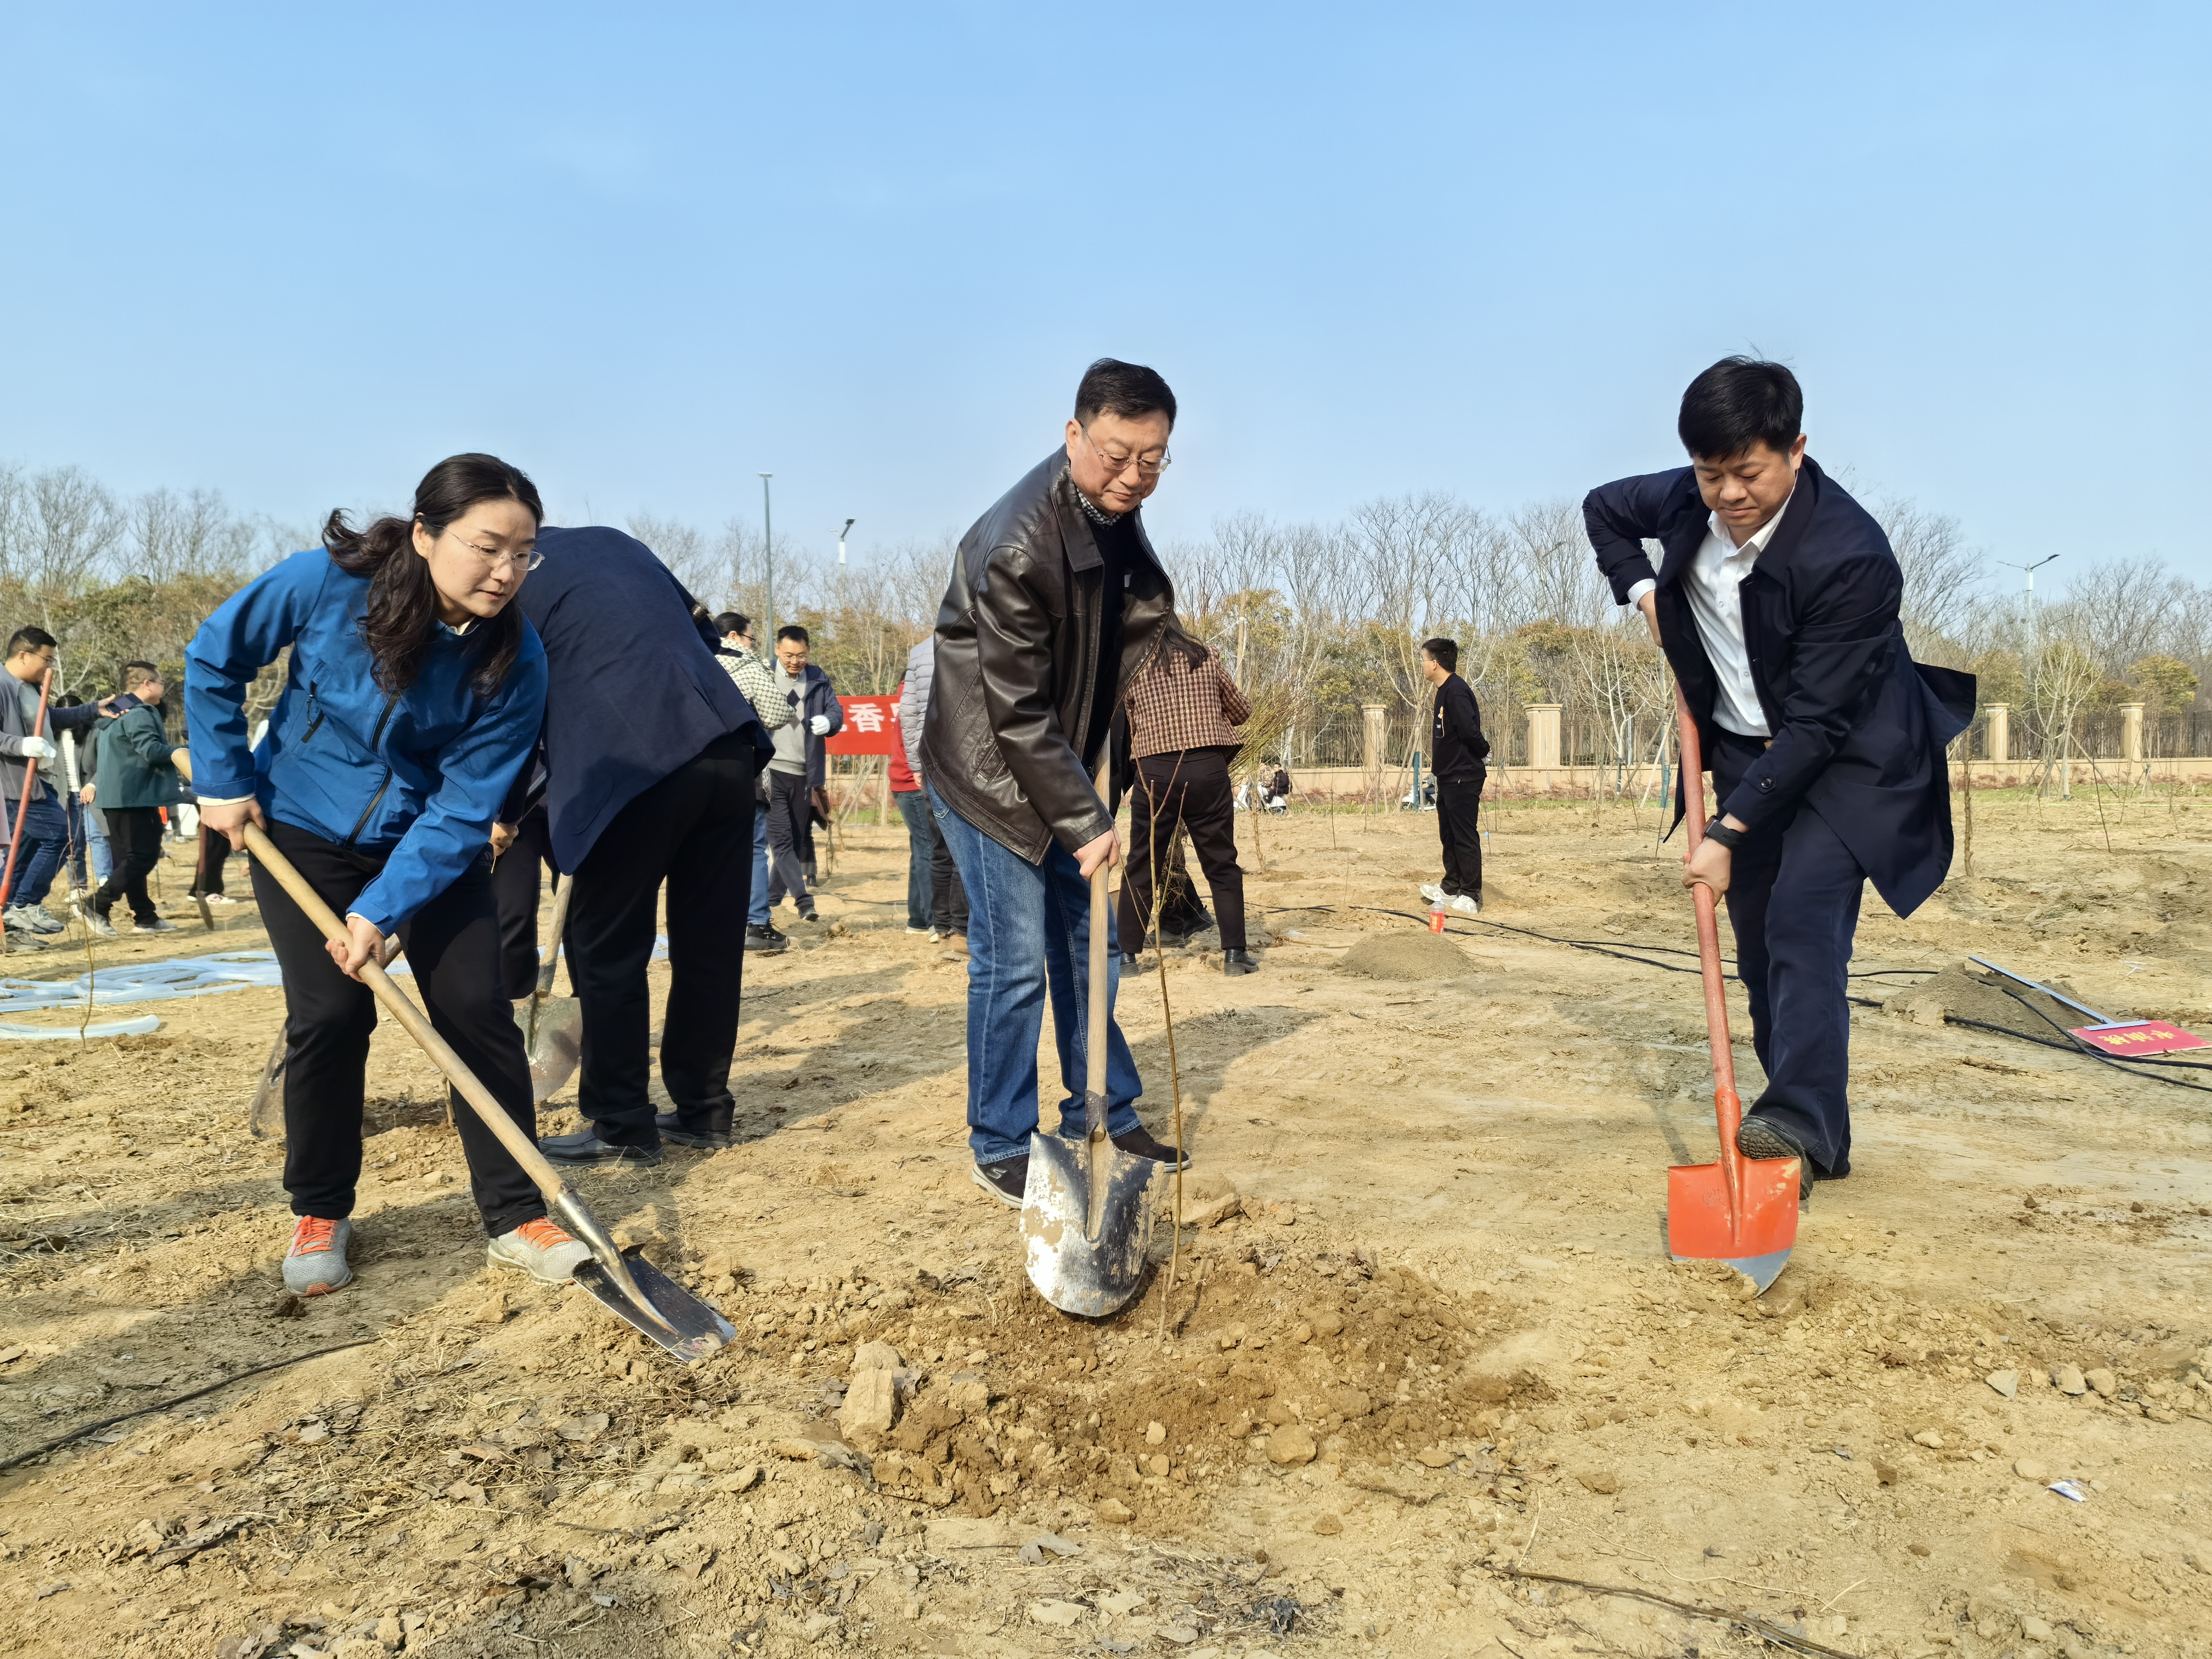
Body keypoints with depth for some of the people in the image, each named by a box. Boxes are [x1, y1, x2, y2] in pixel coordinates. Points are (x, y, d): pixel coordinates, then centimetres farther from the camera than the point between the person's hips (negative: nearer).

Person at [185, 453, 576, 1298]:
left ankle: (515, 1217, 4)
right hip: (303, 831, 0)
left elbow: (463, 809, -21)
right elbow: (213, 658, -5)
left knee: (478, 1010, -7)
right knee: (329, 1014, -7)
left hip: (432, 843, 1)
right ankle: (320, 1213, 14)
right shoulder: (327, 584, -23)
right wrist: (225, 780, -6)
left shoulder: (515, 660, -22)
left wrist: (381, 910, -27)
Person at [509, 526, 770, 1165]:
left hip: (630, 766, -6)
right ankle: (704, 1110, 22)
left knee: (608, 953, 6)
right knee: (710, 941, 12)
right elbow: (703, 629, 26)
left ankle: (621, 1128, 13)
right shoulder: (615, 541, 22)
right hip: (727, 745, 7)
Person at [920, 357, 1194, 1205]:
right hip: (990, 771, -8)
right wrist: (1085, 821, -22)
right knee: (1015, 960, -7)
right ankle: (1001, 1149, 8)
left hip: (1061, 763, 8)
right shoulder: (1015, 546, -27)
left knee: (1090, 943, 11)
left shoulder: (1113, 511, -1)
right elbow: (1017, 714, -25)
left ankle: (1101, 1120, 24)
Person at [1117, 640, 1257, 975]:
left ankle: (1127, 955, 11)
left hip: (1154, 770, 0)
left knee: (1141, 866, 9)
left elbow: (1127, 728, 13)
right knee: (1222, 865, 7)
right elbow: (1242, 711, 17)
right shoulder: (1205, 656, 9)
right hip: (1207, 768, 0)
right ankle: (1234, 953, 6)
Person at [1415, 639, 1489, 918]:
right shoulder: (1444, 691, 13)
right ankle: (1451, 887, 25)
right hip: (1448, 777, 10)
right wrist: (1438, 760, 10)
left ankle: (1471, 897, 2)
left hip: (1463, 777, -10)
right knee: (1449, 835, 16)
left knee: (1465, 837, -4)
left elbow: (1470, 732, -25)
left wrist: (1483, 755, -10)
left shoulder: (1457, 691, -19)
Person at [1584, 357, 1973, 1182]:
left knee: (1804, 914, -24)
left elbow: (1815, 724, -28)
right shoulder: (1685, 501, -9)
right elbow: (1603, 507, 15)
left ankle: (1802, 1117, -27)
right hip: (1745, 749, 6)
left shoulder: (1851, 555, -28)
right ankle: (1816, 1140, 15)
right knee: (1758, 940, 5)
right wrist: (1642, 591, -1)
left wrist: (1728, 832, -29)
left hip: (1850, 754, -6)